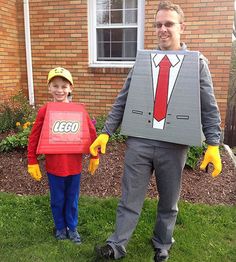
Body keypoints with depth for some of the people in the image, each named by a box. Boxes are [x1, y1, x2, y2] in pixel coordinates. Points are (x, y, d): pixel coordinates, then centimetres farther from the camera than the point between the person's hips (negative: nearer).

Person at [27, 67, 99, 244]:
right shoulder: (44, 111, -7)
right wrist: (32, 162, -2)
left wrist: (94, 157, 3)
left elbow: (92, 133, 0)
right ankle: (60, 228, 38)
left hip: (74, 165, 1)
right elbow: (34, 138, -3)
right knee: (57, 200, 16)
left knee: (72, 200, 16)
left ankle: (72, 228, 36)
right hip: (54, 166, 0)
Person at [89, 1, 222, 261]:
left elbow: (209, 109, 1)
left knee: (169, 202, 16)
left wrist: (213, 145, -5)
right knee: (129, 199, 10)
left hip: (173, 146, 0)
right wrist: (105, 133, 0)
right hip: (139, 142, 1)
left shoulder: (197, 63, 2)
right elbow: (122, 101, 5)